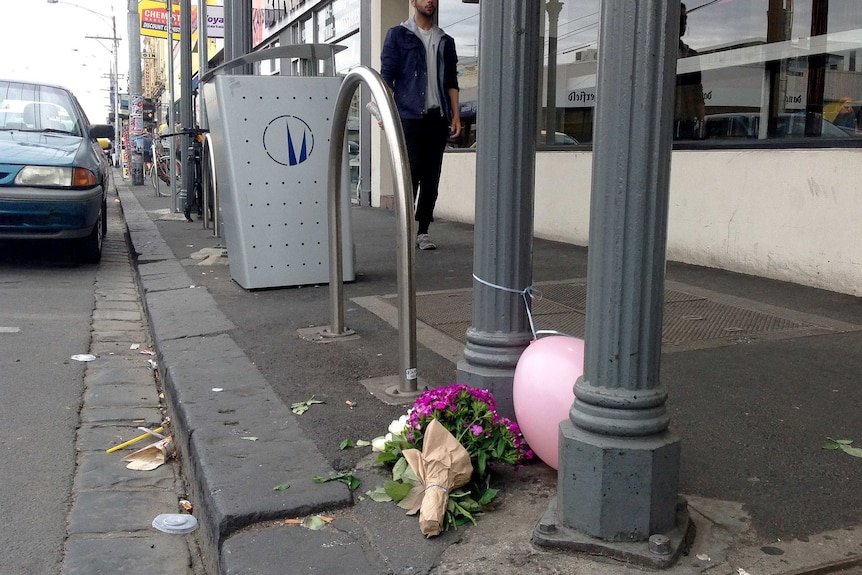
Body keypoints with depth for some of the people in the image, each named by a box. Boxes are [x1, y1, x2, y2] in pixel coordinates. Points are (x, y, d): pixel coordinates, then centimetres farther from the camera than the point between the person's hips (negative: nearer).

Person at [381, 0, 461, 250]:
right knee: (410, 174, -6)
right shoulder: (398, 35, 6)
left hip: (438, 118, 4)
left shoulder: (445, 41, 18)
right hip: (409, 117, -4)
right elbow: (387, 76, 0)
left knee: (431, 178, 2)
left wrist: (456, 115, 5)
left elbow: (451, 81, 16)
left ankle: (422, 232, 8)